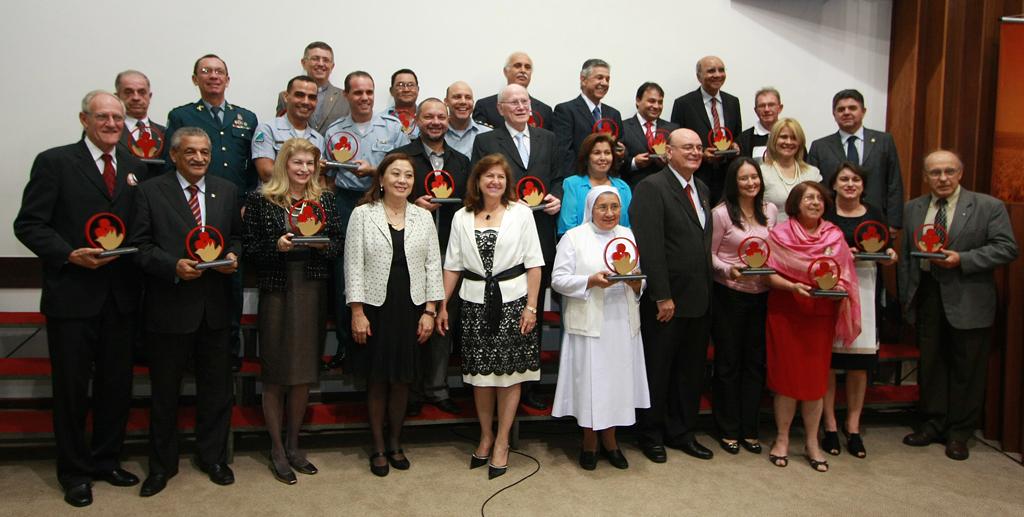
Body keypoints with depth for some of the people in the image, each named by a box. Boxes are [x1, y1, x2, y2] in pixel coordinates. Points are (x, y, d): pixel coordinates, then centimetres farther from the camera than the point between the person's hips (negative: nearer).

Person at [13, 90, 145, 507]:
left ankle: (107, 461, 30)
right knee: (72, 386, 7)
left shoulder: (136, 167, 11)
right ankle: (75, 472, 23)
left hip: (122, 296, 4)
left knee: (117, 384, 13)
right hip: (72, 295, -4)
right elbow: (29, 224, -6)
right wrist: (71, 254, -18)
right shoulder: (54, 162, -3)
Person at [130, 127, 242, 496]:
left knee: (216, 386, 12)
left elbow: (237, 235, 13)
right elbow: (139, 245, -5)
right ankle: (162, 464, 28)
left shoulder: (227, 191, 9)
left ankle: (213, 457, 30)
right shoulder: (150, 191, -2)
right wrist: (173, 266, -19)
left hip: (215, 306, 3)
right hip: (169, 305, -3)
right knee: (165, 390, 11)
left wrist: (233, 256, -7)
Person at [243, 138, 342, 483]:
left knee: (305, 373, 10)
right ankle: (277, 450, 20)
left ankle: (293, 445, 26)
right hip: (276, 292, -3)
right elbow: (248, 249, -3)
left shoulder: (324, 199, 8)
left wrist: (325, 243, -10)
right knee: (275, 375, 5)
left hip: (313, 292, 3)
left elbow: (338, 241, 11)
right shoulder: (261, 200, -2)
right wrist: (276, 246, -20)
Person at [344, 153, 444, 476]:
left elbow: (433, 265, 6)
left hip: (411, 309, 2)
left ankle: (395, 443, 27)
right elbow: (354, 265, -4)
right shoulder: (363, 214, -1)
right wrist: (357, 312, -9)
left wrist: (430, 310, 0)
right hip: (375, 307, -2)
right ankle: (378, 447, 21)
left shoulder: (423, 217, 7)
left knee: (402, 379, 10)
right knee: (377, 379, 6)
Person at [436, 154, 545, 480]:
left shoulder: (521, 213, 1)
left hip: (512, 300, -2)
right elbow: (453, 265, 9)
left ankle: (501, 442, 14)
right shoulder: (462, 217, 7)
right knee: (479, 371, 7)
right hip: (475, 302, 2)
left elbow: (534, 264, -1)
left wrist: (531, 306, -7)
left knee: (509, 371, 2)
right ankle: (486, 436, 24)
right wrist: (442, 305, 4)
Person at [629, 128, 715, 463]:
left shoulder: (702, 189, 14)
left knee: (691, 371, 15)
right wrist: (662, 296, -19)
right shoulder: (651, 188, -11)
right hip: (666, 300, -7)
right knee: (657, 370, 6)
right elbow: (650, 247, -17)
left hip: (700, 299, 7)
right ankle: (651, 436, 22)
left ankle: (682, 433, 30)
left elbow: (704, 242, 13)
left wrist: (708, 290, 7)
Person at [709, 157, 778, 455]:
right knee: (728, 363, 6)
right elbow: (710, 254, -6)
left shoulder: (770, 210, 6)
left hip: (761, 294, 5)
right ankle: (728, 430, 19)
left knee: (756, 362, 10)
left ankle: (749, 429, 23)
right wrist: (729, 269, -23)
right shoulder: (722, 213, -9)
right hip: (729, 295, -4)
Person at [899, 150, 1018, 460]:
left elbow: (1007, 248, -7)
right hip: (926, 298, 3)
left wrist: (963, 259, -18)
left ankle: (959, 433, 18)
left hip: (968, 302, -3)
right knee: (930, 364, 11)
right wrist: (905, 297, 7)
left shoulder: (989, 207, -2)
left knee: (966, 369, 5)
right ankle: (932, 424, 24)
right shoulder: (913, 209, 8)